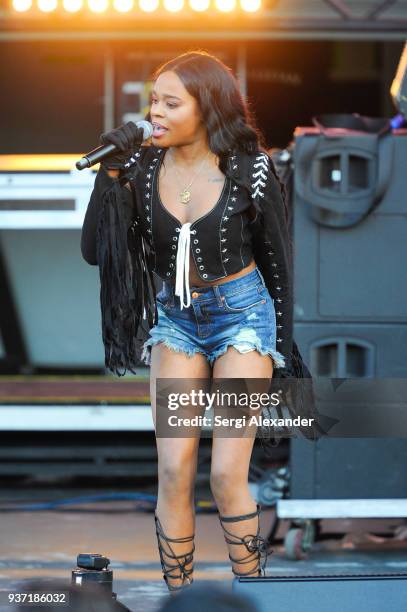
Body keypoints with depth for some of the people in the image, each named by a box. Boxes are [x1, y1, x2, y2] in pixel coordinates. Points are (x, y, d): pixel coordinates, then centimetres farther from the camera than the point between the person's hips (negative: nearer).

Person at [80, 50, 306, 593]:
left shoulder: (249, 170, -12)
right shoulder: (141, 166, -6)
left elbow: (277, 256, -1)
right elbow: (94, 252, -8)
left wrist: (282, 342, 3)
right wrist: (111, 175, -19)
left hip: (242, 314, -3)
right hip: (175, 318, 3)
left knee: (227, 476, -9)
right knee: (174, 471, -5)